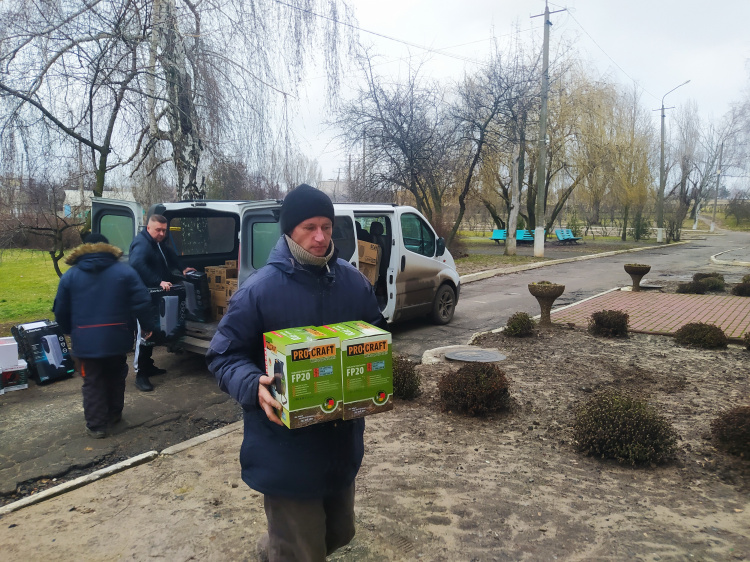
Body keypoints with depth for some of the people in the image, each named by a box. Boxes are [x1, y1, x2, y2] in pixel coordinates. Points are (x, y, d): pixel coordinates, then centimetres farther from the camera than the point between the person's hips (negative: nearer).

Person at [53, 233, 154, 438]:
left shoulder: (70, 275, 5)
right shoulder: (125, 271, -1)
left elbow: (61, 311, 7)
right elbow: (142, 302, -8)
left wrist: (71, 332, 23)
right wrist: (146, 326, 5)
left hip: (85, 340, 0)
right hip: (117, 337, 0)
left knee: (93, 383, 8)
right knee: (116, 377, 20)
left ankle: (96, 425, 10)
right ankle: (114, 414, 33)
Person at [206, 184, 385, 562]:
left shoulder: (354, 281, 1)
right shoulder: (259, 289, -12)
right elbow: (223, 356, -7)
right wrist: (254, 386, -26)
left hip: (342, 441, 5)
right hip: (286, 449, -5)